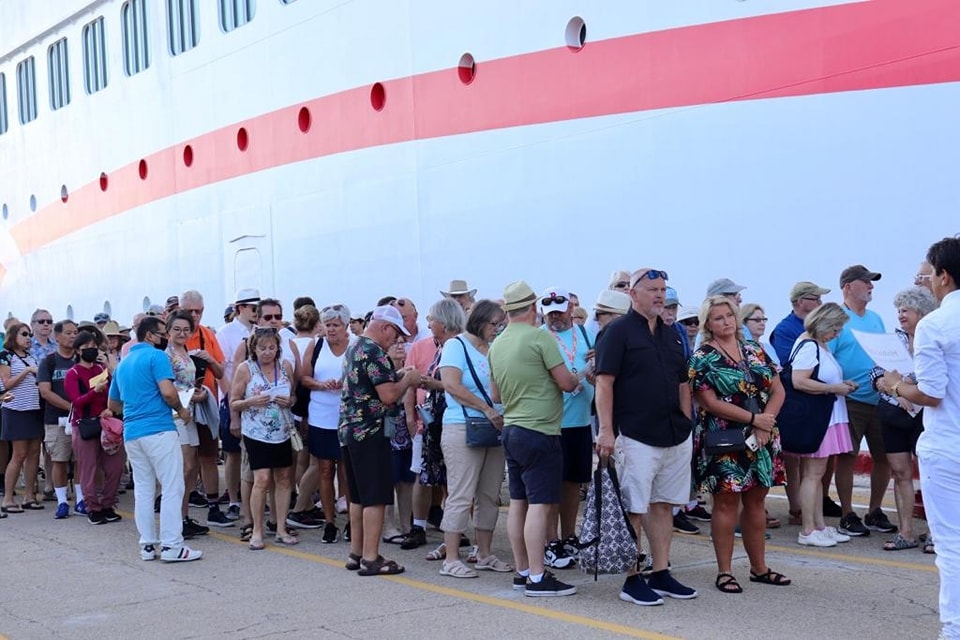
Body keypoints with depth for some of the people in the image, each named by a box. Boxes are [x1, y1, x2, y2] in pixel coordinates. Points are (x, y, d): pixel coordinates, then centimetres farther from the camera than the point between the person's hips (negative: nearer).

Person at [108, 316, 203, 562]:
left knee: (143, 490, 10)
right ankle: (171, 546, -6)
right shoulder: (156, 356, -6)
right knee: (172, 488, -4)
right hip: (159, 430, -8)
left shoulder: (123, 363, 18)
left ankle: (147, 545, 12)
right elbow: (167, 392, -18)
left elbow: (113, 405, 24)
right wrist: (181, 410, -1)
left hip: (131, 433, 8)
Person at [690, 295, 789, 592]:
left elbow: (778, 390, 8)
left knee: (756, 501, 10)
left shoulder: (755, 351, 11)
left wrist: (765, 424, -9)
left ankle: (759, 567, 20)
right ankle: (724, 571, 5)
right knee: (727, 502, -2)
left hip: (761, 440, 5)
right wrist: (754, 418, -15)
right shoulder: (702, 358, -5)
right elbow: (709, 402, -14)